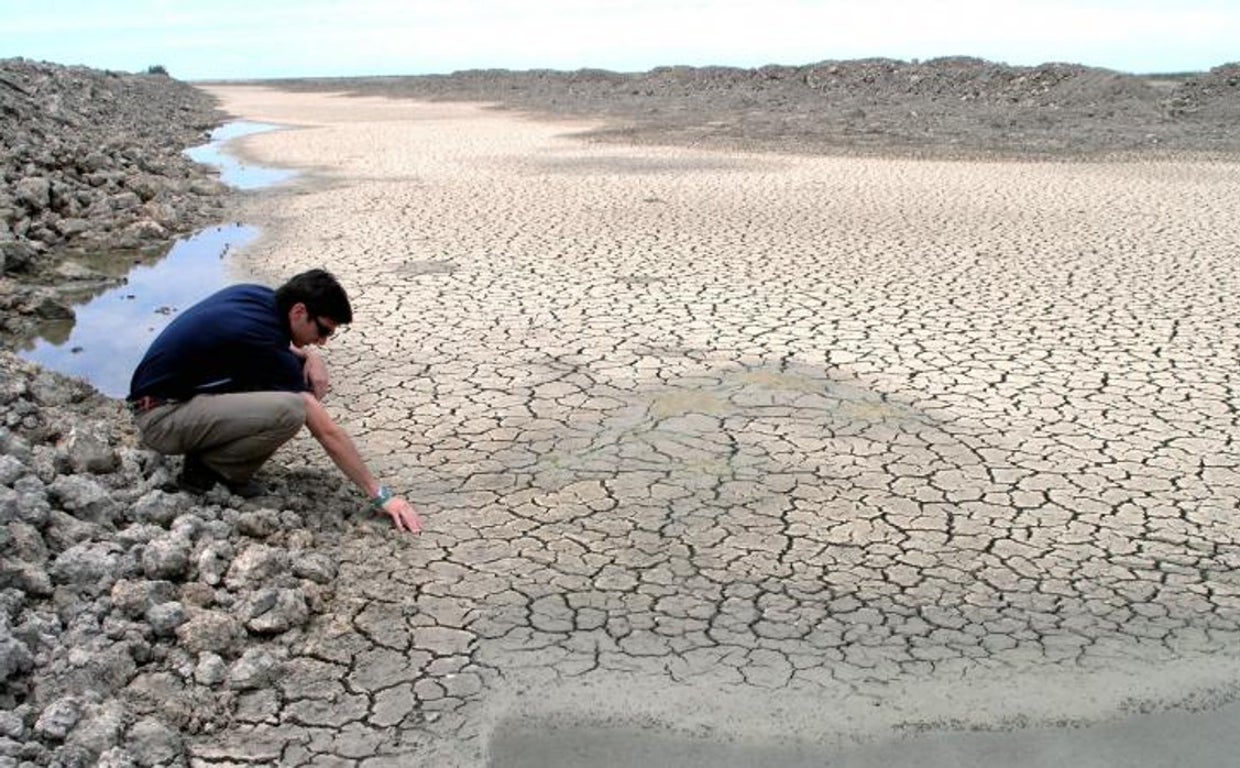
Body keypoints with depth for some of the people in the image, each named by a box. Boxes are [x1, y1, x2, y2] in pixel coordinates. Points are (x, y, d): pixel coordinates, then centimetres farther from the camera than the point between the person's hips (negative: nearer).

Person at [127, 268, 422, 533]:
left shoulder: (259, 296, -2)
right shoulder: (265, 344, -25)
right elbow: (327, 432, -23)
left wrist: (308, 355, 0)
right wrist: (381, 496, -18)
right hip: (161, 416, -9)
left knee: (304, 376, 2)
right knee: (290, 410, -31)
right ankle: (205, 468, -6)